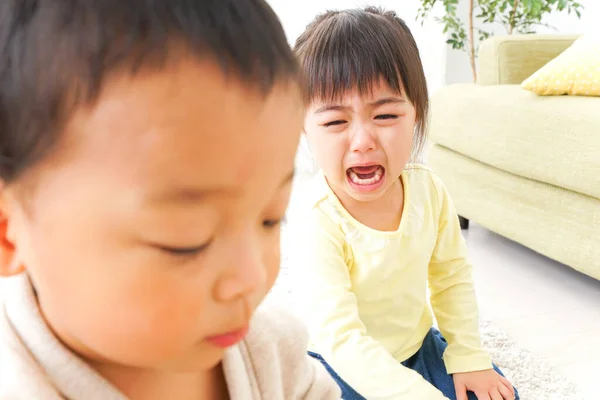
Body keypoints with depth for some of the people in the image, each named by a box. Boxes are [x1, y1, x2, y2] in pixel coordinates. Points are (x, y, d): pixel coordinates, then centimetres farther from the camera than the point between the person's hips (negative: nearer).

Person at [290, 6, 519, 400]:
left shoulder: (428, 188, -14)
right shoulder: (318, 220, -32)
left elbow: (452, 276, 1)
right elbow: (340, 339, -35)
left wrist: (467, 356, 1)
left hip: (418, 345, 5)